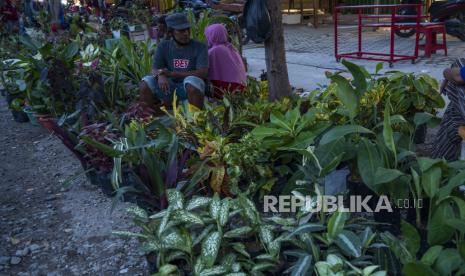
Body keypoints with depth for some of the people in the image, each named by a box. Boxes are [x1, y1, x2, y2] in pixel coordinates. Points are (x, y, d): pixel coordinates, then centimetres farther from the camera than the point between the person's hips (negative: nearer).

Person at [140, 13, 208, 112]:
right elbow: (154, 69, 1)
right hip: (169, 88, 3)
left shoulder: (200, 47, -5)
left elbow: (203, 73, -15)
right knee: (146, 84, -20)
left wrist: (171, 74, -20)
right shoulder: (164, 46, 5)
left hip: (190, 88, -3)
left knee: (192, 81, -35)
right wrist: (161, 76, -27)